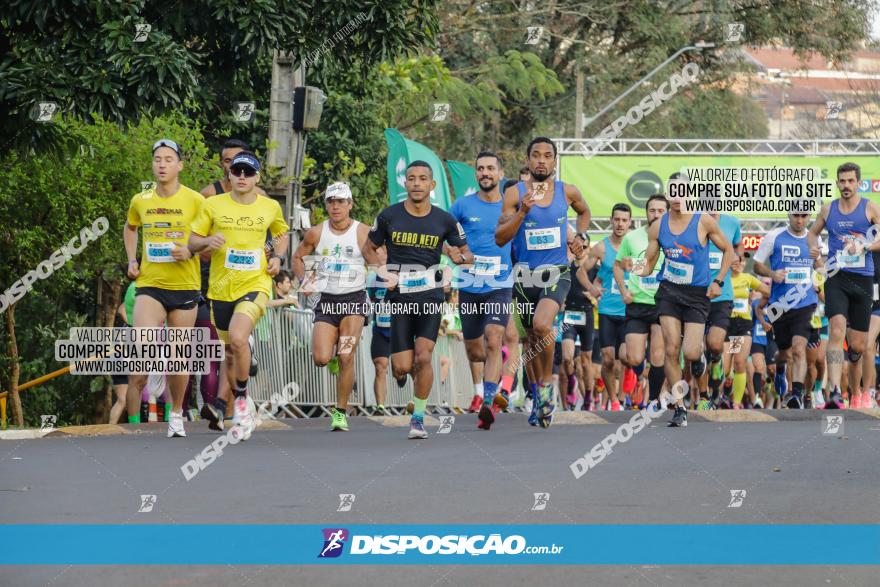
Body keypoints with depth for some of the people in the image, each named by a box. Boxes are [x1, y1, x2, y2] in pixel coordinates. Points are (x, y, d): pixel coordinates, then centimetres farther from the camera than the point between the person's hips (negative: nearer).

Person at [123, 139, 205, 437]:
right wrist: (132, 260, 13)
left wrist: (191, 251, -15)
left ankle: (176, 414, 25)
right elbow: (130, 228, 26)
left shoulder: (195, 201, -5)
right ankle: (133, 420, -6)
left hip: (185, 287, -1)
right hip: (149, 286, 1)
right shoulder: (140, 201, 5)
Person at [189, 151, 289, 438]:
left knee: (237, 338, -26)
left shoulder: (270, 207, 4)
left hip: (255, 285, -2)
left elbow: (281, 234, 24)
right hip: (221, 288, 2)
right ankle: (222, 403, 32)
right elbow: (192, 242, 5)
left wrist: (277, 257, 6)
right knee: (230, 350, 13)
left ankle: (240, 397, -8)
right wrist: (208, 241, -17)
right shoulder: (214, 205, 1)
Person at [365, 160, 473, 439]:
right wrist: (383, 272, -7)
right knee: (402, 368, -5)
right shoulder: (389, 216, -1)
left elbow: (468, 255, 10)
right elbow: (370, 248, 12)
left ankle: (418, 417, -1)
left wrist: (461, 257, -15)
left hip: (430, 295, 0)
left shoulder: (445, 220, 0)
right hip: (399, 298, 0)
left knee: (423, 357, -18)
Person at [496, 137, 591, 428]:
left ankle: (547, 380, -7)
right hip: (525, 275, 1)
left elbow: (584, 211, 26)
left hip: (557, 273, -1)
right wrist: (523, 211, -22)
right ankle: (540, 391, 31)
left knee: (542, 325, -27)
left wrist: (580, 236, 7)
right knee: (533, 336, 13)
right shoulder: (515, 193, -4)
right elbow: (499, 238, -10)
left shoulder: (567, 192, 2)